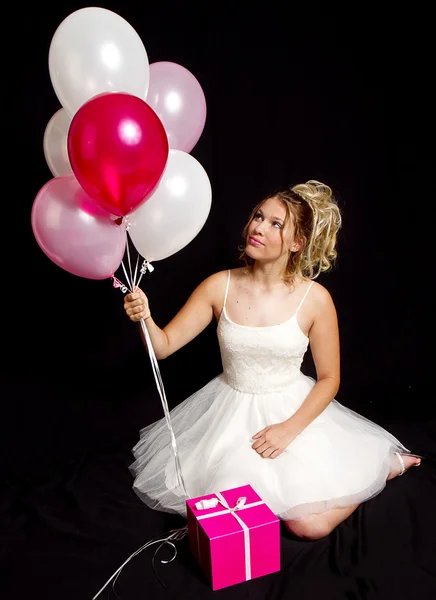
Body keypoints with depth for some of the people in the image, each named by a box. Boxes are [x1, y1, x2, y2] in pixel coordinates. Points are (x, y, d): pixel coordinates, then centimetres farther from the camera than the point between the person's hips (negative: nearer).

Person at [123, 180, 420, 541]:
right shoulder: (220, 286, -10)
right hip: (231, 415, 2)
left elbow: (329, 378, -5)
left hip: (295, 412, -2)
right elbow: (164, 345, -8)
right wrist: (145, 318, -29)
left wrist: (290, 428, -16)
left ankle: (386, 464, 18)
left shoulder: (315, 299, -14)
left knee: (310, 524, -12)